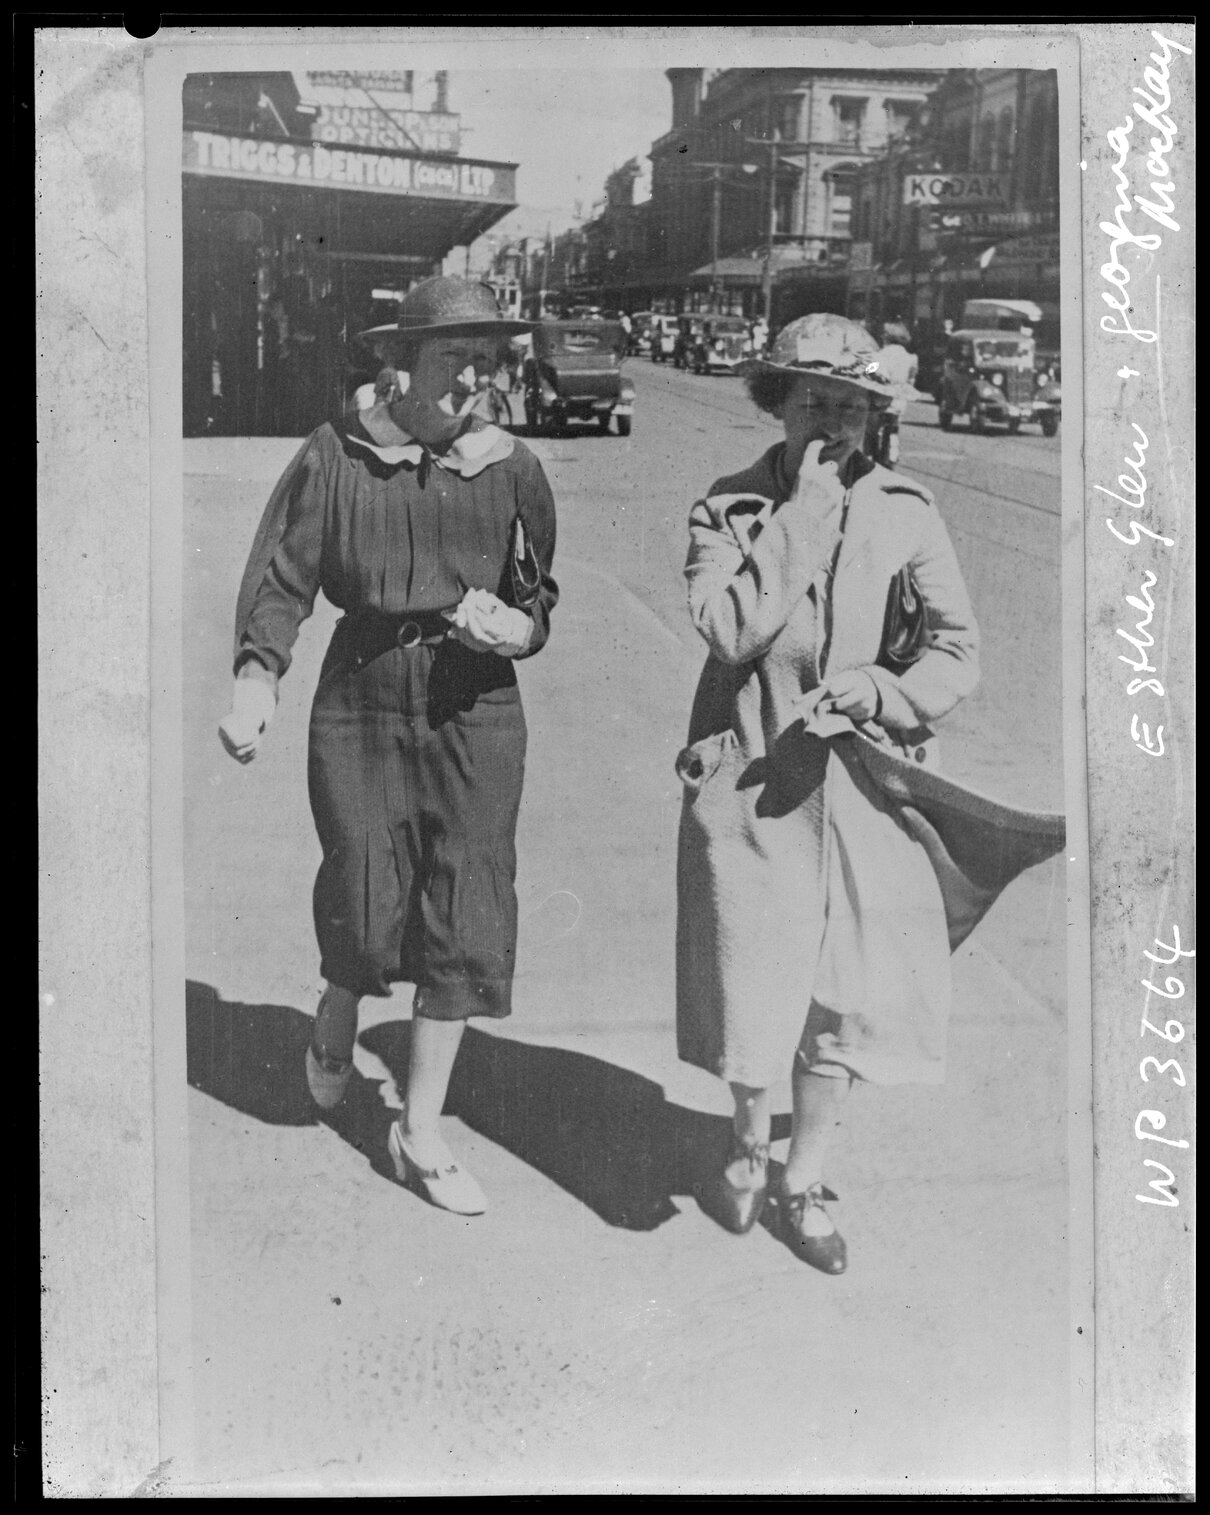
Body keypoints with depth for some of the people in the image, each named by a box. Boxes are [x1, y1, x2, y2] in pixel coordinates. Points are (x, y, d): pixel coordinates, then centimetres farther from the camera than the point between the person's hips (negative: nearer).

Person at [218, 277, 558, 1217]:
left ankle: (420, 1135, 16)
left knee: (465, 919, 1)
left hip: (475, 707, 2)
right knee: (367, 907, 0)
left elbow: (539, 602, 11)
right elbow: (281, 576, -5)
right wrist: (257, 678, -19)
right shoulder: (335, 456, -1)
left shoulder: (513, 470, 4)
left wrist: (514, 628, -12)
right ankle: (336, 1024, 40)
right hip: (364, 695, -1)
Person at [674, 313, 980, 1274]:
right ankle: (749, 1149, 37)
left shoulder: (906, 514, 2)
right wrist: (801, 516, -15)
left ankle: (804, 1184, 30)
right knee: (754, 984, 5)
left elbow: (960, 654, 2)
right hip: (751, 782, -1)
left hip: (860, 785, 2)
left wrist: (878, 693, -14)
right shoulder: (729, 508, -2)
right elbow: (731, 630, -18)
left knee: (844, 995, 7)